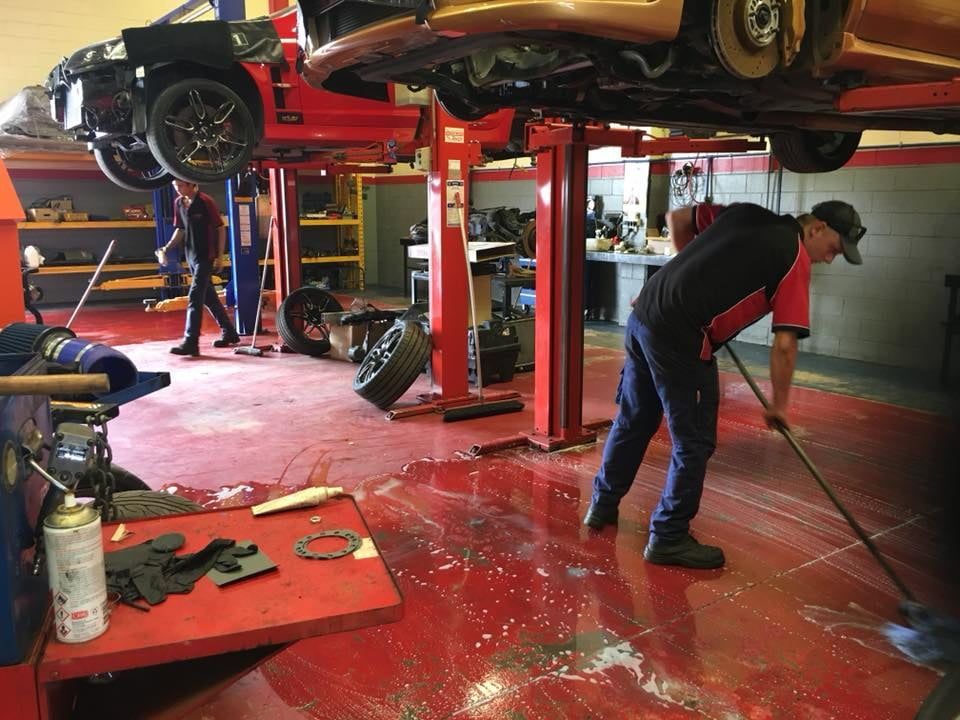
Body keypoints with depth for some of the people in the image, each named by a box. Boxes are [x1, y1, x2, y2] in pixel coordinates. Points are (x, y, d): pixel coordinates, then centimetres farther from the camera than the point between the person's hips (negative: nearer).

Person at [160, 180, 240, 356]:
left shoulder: (205, 202, -12)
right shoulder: (178, 203, 8)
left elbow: (221, 228, -10)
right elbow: (180, 229, 17)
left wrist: (220, 256, -13)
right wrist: (168, 247, 1)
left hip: (206, 256, -8)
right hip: (191, 256, 8)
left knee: (195, 297, -12)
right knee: (209, 296, 14)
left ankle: (191, 342, -13)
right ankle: (229, 333, 27)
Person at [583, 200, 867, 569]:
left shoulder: (746, 214, 16)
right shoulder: (794, 257, -4)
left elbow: (677, 218, 25)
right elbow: (784, 345, -8)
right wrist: (779, 403, 6)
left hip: (643, 315, 8)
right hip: (679, 339, -8)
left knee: (633, 420, 23)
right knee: (694, 442, 6)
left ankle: (602, 505, 39)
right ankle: (668, 538, 18)